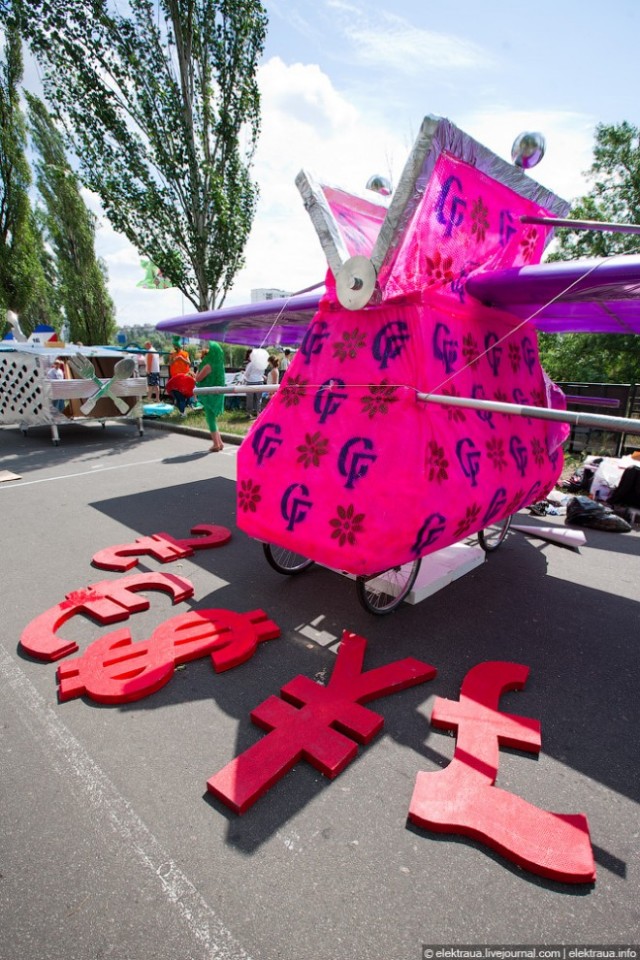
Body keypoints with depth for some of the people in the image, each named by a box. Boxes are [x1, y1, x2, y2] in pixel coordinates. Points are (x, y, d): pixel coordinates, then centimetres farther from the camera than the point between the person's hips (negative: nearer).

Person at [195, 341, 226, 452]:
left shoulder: (209, 365, -17)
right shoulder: (219, 365, 6)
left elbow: (198, 378, -10)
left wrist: (200, 365, -1)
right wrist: (204, 359, 14)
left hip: (210, 395, -8)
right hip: (217, 394, 8)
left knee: (210, 419, 1)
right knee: (212, 419, 18)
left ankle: (216, 444, 3)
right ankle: (219, 442, 18)